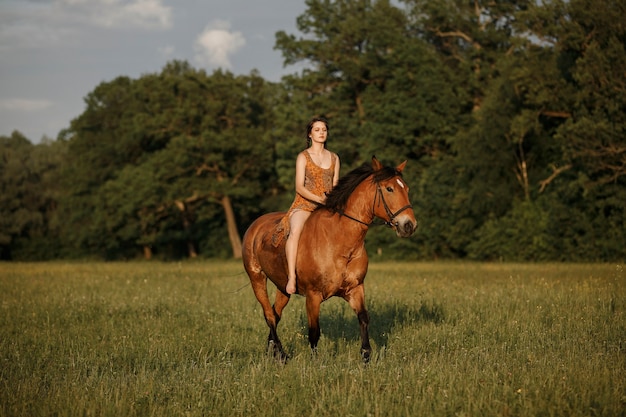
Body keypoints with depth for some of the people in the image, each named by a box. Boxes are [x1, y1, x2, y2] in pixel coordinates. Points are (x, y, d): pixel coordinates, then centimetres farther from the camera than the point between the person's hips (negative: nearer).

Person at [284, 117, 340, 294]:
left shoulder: (334, 158, 13)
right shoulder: (303, 157, 0)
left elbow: (335, 186, 15)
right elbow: (299, 187, -8)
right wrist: (319, 199, -23)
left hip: (328, 207, 5)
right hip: (304, 205, -5)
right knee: (295, 231, -35)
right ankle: (291, 277, -41)